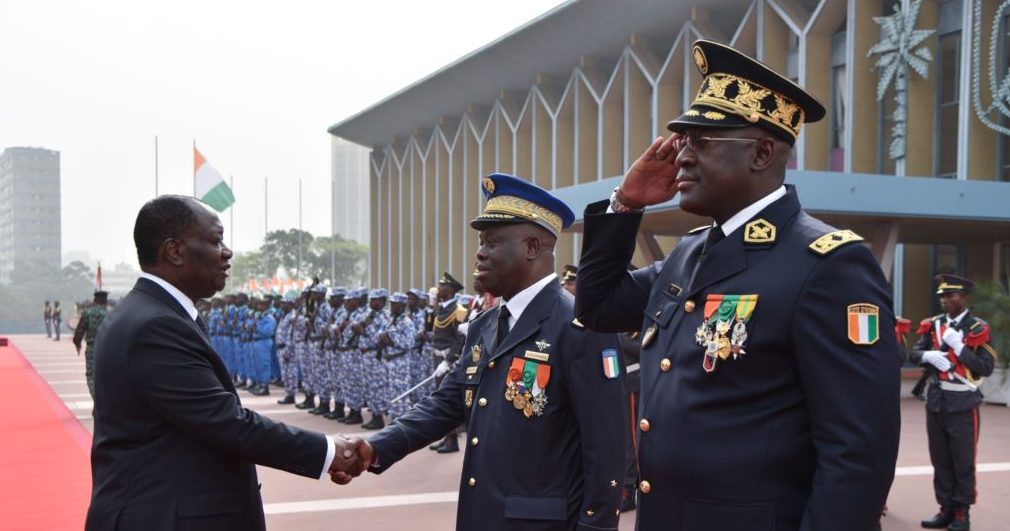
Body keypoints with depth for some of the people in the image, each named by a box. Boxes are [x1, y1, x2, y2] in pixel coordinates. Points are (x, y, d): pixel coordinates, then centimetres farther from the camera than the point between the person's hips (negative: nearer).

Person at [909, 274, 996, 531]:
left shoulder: (978, 328, -7)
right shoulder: (933, 324, 7)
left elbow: (986, 368, -12)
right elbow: (914, 354, 3)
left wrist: (959, 347, -20)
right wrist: (928, 355, -18)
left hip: (962, 403, -5)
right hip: (936, 400, 5)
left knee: (963, 461, 2)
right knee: (940, 460, 10)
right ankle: (946, 509, 20)